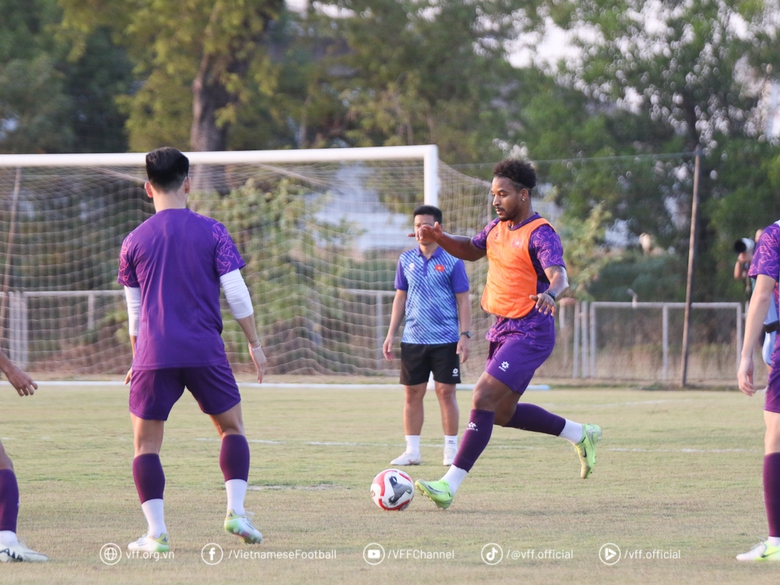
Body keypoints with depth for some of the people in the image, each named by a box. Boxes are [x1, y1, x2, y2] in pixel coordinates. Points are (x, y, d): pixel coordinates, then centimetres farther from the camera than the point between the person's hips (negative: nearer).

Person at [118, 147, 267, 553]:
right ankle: (236, 511, 1)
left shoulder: (134, 241, 4)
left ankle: (156, 532, -4)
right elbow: (236, 294, -1)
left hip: (154, 355, 0)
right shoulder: (211, 232, 1)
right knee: (232, 427, 17)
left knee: (146, 443, 7)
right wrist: (254, 344, 9)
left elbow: (135, 311, 11)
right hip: (205, 352, 0)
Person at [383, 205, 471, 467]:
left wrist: (465, 335, -9)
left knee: (446, 393, -2)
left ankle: (451, 449, 6)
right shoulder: (406, 260, 9)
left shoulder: (452, 261, -2)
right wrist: (391, 334, 9)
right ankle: (412, 451, 10)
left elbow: (463, 300, -1)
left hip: (445, 340, -3)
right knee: (412, 394, 4)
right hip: (413, 339, 4)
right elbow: (400, 298, 14)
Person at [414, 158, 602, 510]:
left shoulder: (540, 234, -16)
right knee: (502, 412, 17)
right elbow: (471, 250, 27)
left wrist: (550, 293, -54)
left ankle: (450, 485, -21)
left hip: (529, 334, -10)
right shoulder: (498, 228, 10)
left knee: (483, 399, -19)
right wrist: (440, 239, 7)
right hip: (502, 331, 10)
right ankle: (580, 434, 33)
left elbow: (558, 275, -30)